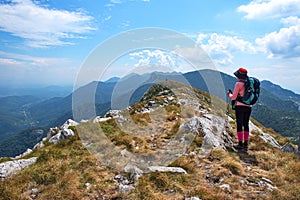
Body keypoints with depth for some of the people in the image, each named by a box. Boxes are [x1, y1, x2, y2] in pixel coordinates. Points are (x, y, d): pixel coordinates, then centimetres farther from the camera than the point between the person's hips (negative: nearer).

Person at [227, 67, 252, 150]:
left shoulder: (238, 84, -10)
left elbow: (233, 97, -11)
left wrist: (229, 94, 11)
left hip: (240, 106, -6)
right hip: (248, 107, 6)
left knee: (239, 125, 0)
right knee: (246, 125, 12)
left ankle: (240, 144, 2)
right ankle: (245, 144, 16)